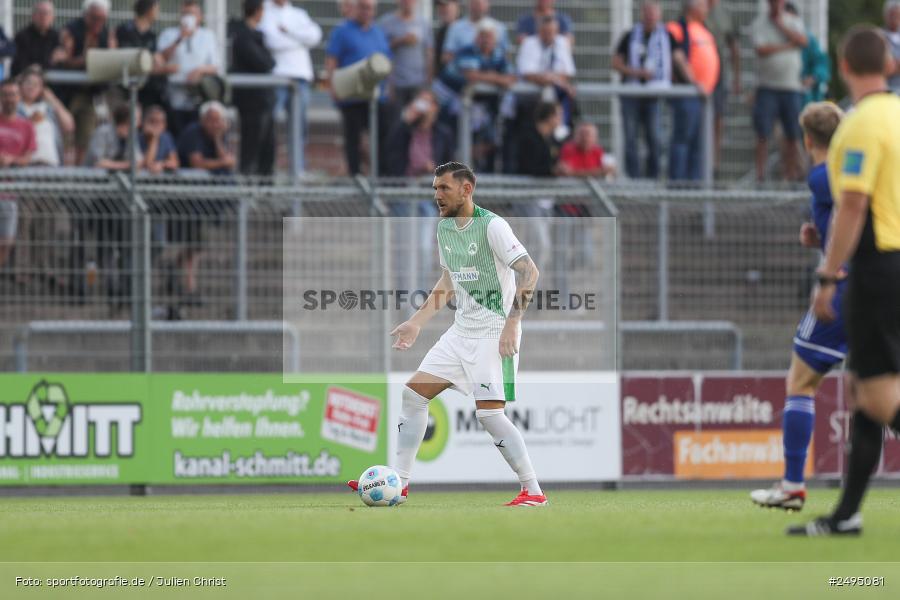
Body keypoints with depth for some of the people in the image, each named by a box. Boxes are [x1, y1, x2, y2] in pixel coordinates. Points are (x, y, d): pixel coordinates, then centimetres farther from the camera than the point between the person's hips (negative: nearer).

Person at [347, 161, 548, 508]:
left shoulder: (491, 226, -15)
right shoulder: (443, 228, 10)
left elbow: (528, 271, -20)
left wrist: (512, 323, -27)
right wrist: (417, 322, 19)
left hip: (494, 332, -9)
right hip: (462, 330, 9)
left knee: (488, 412, -17)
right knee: (414, 393, 5)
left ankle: (533, 492, -8)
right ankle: (399, 483, 12)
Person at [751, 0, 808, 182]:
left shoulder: (795, 22, 11)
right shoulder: (760, 22, 3)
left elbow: (803, 41, -7)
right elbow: (761, 49, -11)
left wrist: (781, 25, -6)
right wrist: (788, 46, -6)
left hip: (792, 86, 2)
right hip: (767, 86, -2)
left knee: (792, 136, 2)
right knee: (763, 135, -8)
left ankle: (791, 174, 8)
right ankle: (760, 174, -8)